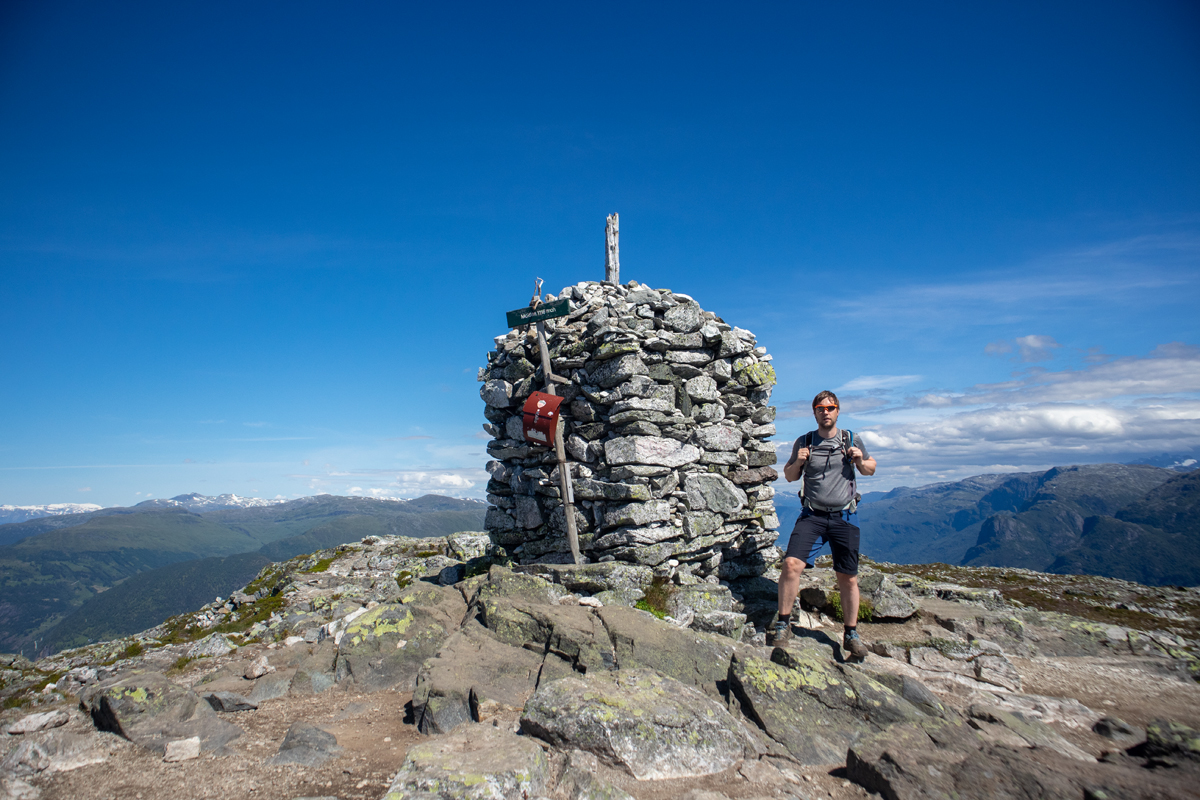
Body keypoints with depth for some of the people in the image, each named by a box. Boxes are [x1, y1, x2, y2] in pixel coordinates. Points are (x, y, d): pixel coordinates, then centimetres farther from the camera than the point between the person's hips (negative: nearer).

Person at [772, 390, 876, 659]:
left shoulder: (851, 440, 6)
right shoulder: (804, 442, 5)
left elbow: (871, 469, 17)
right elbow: (790, 476, 14)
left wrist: (860, 460, -5)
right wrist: (798, 461, -7)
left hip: (845, 516, 1)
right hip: (812, 515, -1)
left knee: (848, 578, 6)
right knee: (791, 564, -19)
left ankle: (851, 634, 25)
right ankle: (783, 623, -2)